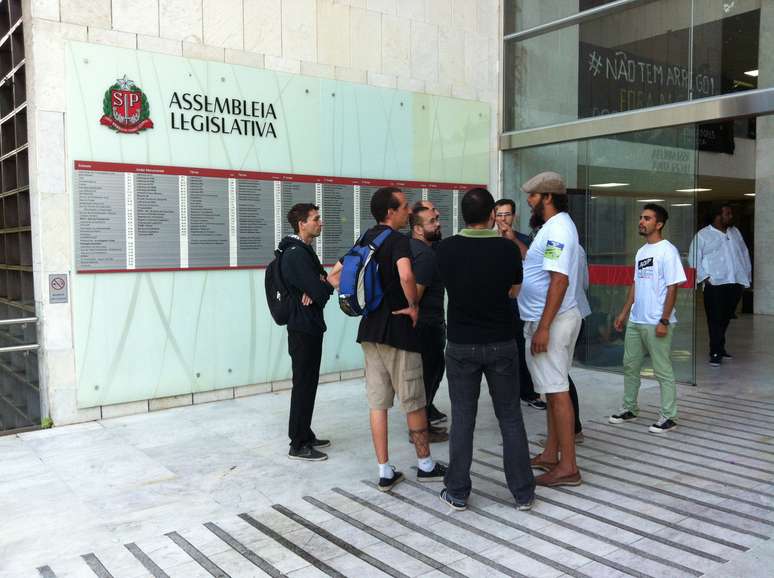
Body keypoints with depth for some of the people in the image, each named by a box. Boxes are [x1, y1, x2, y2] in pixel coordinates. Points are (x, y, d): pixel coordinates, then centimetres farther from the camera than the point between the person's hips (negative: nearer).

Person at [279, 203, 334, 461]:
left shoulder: (305, 251, 16)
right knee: (303, 385, -3)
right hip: (303, 328, -10)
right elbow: (321, 292, -22)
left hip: (309, 327, 10)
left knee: (308, 384, 15)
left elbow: (322, 281, 9)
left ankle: (305, 435, 26)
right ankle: (298, 445, 5)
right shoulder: (296, 254, -17)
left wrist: (315, 289, -13)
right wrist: (326, 285, 0)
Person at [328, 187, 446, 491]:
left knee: (377, 403, 8)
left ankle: (385, 472, 14)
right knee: (414, 402, 7)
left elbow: (334, 277, 13)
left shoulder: (364, 240, 11)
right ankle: (425, 465, 21)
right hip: (397, 329, -7)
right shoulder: (398, 239, -13)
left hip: (370, 329, 7)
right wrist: (413, 305, -17)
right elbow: (406, 275, -32)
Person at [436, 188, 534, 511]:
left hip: (461, 345, 0)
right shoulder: (507, 248, -8)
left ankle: (457, 493, 16)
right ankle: (523, 493, 18)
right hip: (501, 344, 0)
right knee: (510, 418, 10)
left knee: (462, 419, 8)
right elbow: (514, 291, 8)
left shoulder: (446, 249, -7)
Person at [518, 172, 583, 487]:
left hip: (551, 321, -11)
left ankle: (568, 467, 2)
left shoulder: (557, 229, -17)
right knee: (554, 389, 15)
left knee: (557, 391, -5)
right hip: (555, 319, 11)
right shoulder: (556, 226, 15)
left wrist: (543, 328, -26)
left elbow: (559, 280, -24)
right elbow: (536, 260, 23)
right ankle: (551, 454, 26)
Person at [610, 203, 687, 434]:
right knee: (630, 366, 15)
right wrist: (624, 313, 16)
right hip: (635, 321, 8)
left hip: (656, 323, -8)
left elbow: (672, 288, -14)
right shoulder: (641, 251, 13)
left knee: (663, 371, 1)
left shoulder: (667, 251, -12)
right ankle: (629, 409, 28)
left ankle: (668, 417, 12)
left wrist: (664, 321, -18)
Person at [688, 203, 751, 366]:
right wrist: (704, 277, -12)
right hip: (715, 284, -5)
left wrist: (746, 275, 13)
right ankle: (716, 353, -2)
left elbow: (744, 253, 21)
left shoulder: (735, 232, 16)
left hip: (736, 283, 5)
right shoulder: (703, 235, -1)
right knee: (715, 319, -7)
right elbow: (694, 258, -4)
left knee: (726, 318, 12)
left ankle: (719, 347, 24)